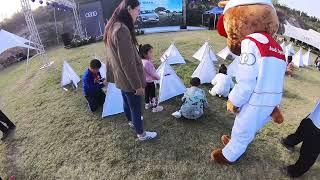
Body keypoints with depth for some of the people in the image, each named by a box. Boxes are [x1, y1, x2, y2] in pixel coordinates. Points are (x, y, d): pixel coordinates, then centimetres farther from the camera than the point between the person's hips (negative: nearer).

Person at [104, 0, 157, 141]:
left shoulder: (112, 26, 4)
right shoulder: (122, 29, -28)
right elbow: (128, 62, -27)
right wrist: (138, 84, -18)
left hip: (120, 77, 9)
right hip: (128, 79, -9)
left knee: (127, 102, 28)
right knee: (136, 107, 9)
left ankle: (131, 121, 53)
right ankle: (141, 134, 31)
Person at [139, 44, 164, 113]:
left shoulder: (142, 61, 1)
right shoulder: (147, 63, -30)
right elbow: (152, 73, -24)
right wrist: (158, 77, -7)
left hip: (145, 81, 9)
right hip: (150, 82, -9)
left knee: (147, 93, 22)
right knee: (152, 95, 4)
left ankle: (147, 104, 40)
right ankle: (155, 107, 18)